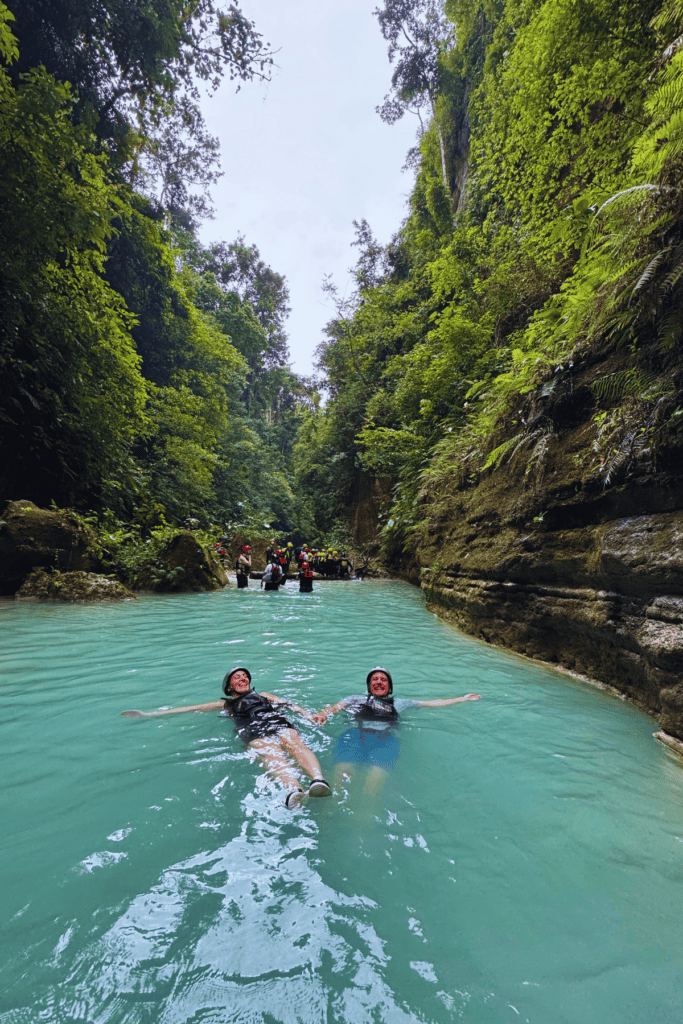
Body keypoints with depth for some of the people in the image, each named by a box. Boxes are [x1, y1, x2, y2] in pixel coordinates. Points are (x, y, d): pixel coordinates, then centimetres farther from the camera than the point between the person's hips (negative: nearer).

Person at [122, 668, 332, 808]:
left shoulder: (263, 696, 40)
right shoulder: (226, 704, 35)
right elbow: (190, 708, 33)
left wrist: (310, 715, 9)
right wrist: (149, 714, 31)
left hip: (280, 723, 2)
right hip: (253, 731, -2)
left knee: (296, 745, -34)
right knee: (271, 755, -37)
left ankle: (318, 780, -59)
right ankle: (293, 790, -64)